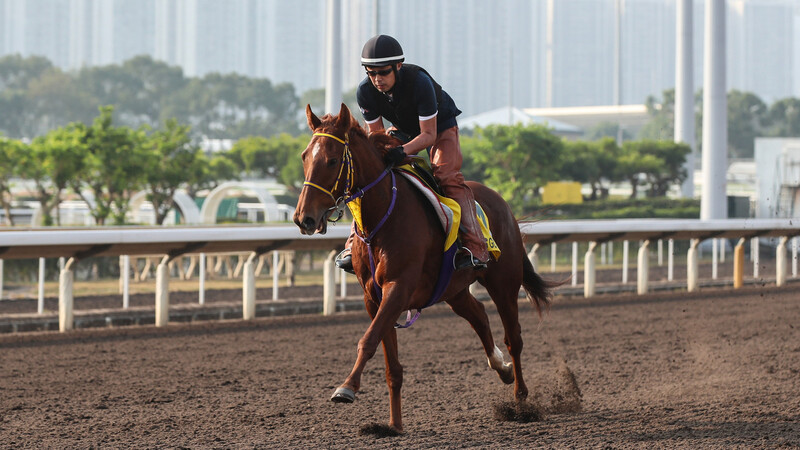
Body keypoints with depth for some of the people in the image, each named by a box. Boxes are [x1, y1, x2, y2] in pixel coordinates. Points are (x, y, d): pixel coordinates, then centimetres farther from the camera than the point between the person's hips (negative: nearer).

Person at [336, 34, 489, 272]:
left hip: (439, 125, -5)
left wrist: (403, 151, -52)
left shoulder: (420, 82, -37)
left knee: (447, 176, -26)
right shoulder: (366, 92, -24)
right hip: (403, 129, 5)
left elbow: (429, 135, -33)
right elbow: (375, 134, -14)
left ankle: (474, 247, -35)